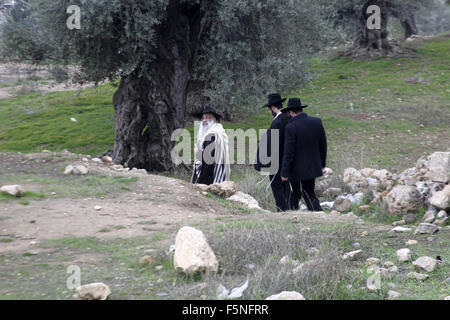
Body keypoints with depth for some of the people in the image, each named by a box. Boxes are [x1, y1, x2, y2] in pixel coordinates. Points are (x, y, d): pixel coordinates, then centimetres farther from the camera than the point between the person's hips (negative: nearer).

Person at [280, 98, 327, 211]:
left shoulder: (291, 127, -18)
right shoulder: (317, 122, -1)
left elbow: (289, 152, -18)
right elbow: (323, 145, 8)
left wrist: (284, 173, -11)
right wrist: (323, 162, 21)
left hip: (298, 170, -6)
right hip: (313, 167, 6)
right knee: (310, 195, 15)